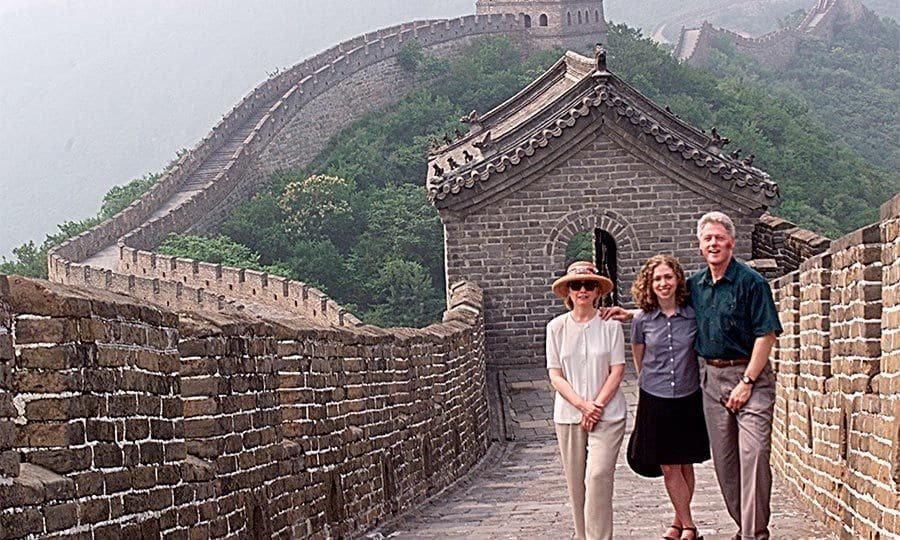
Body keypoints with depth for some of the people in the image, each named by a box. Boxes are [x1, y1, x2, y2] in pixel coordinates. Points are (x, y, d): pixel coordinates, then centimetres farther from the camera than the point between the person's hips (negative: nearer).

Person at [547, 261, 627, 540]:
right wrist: (583, 405, -10)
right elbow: (555, 374, 1)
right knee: (576, 482, 6)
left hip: (607, 414, -2)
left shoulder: (611, 325, -1)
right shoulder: (557, 327, 2)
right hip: (568, 415, 2)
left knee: (598, 476, -14)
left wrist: (597, 406, -10)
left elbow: (617, 370, -2)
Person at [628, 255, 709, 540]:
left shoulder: (694, 315, -4)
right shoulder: (642, 320, -2)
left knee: (685, 465, 8)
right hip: (655, 399, 0)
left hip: (689, 399, 0)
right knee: (668, 467, 2)